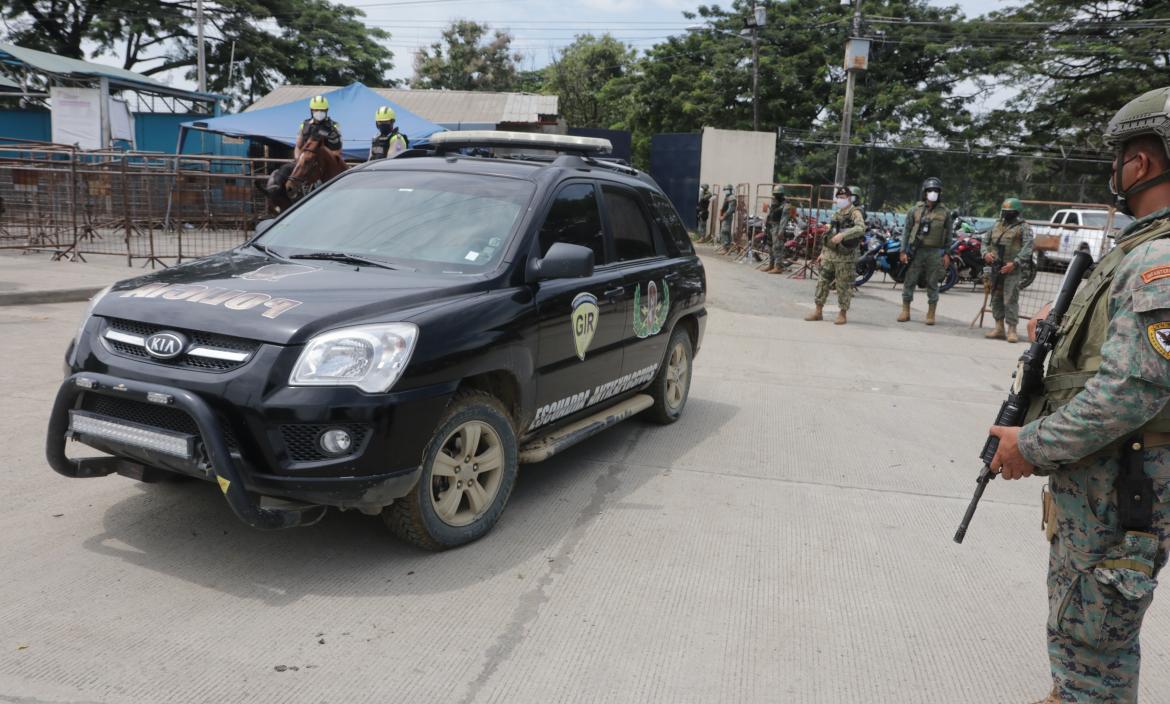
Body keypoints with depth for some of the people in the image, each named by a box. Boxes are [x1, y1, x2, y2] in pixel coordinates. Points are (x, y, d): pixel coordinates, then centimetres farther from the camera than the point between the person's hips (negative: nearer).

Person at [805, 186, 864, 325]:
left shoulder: (855, 213, -9)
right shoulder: (837, 214, 15)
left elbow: (861, 228, -29)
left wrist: (842, 235, -39)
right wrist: (823, 252, 20)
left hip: (845, 257, -7)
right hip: (830, 254, 7)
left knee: (844, 286, 0)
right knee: (823, 282, 6)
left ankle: (842, 314, 9)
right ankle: (818, 311, 13)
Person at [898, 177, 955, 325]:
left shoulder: (945, 213, 6)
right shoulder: (915, 210, 6)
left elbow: (949, 235, 6)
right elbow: (907, 231, 6)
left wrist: (947, 254, -1)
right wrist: (903, 251, 0)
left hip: (935, 253, -1)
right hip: (916, 251, 1)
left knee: (932, 284, 3)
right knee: (909, 281, 1)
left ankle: (931, 314, 10)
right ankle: (905, 311, 10)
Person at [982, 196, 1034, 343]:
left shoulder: (1023, 227, -2)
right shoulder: (996, 225, 14)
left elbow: (1027, 248, -11)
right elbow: (985, 240, 20)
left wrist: (1015, 263, -20)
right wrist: (986, 253, 0)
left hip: (1012, 269, -6)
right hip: (995, 268, 6)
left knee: (1011, 300, -8)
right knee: (996, 298, 9)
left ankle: (1012, 330, -4)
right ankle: (999, 328, 17)